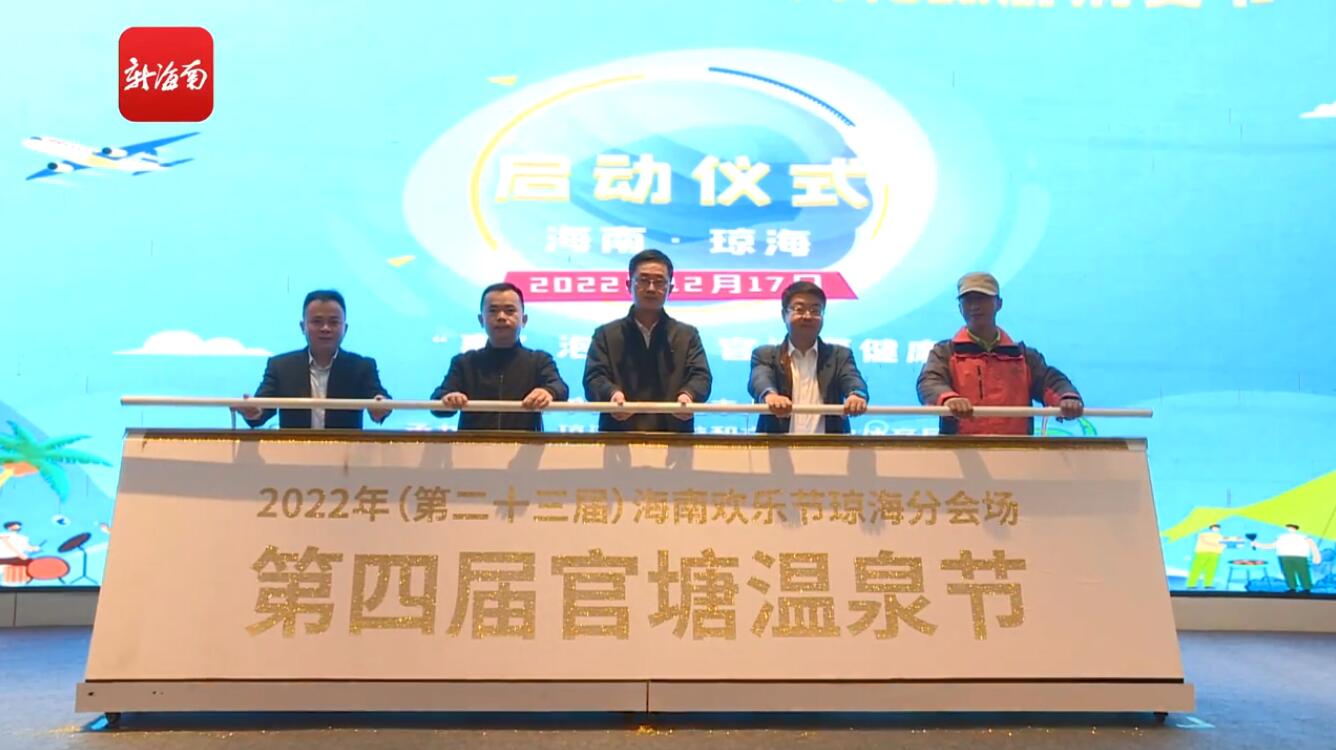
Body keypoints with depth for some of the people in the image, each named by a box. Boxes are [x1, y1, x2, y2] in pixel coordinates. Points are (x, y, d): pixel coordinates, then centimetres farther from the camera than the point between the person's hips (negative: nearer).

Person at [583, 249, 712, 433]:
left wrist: (688, 395, -18)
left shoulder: (688, 335, 17)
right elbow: (594, 377, 4)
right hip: (619, 435, -1)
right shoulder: (606, 334, 15)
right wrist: (612, 393, -19)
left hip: (673, 435, 1)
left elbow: (701, 376, 5)